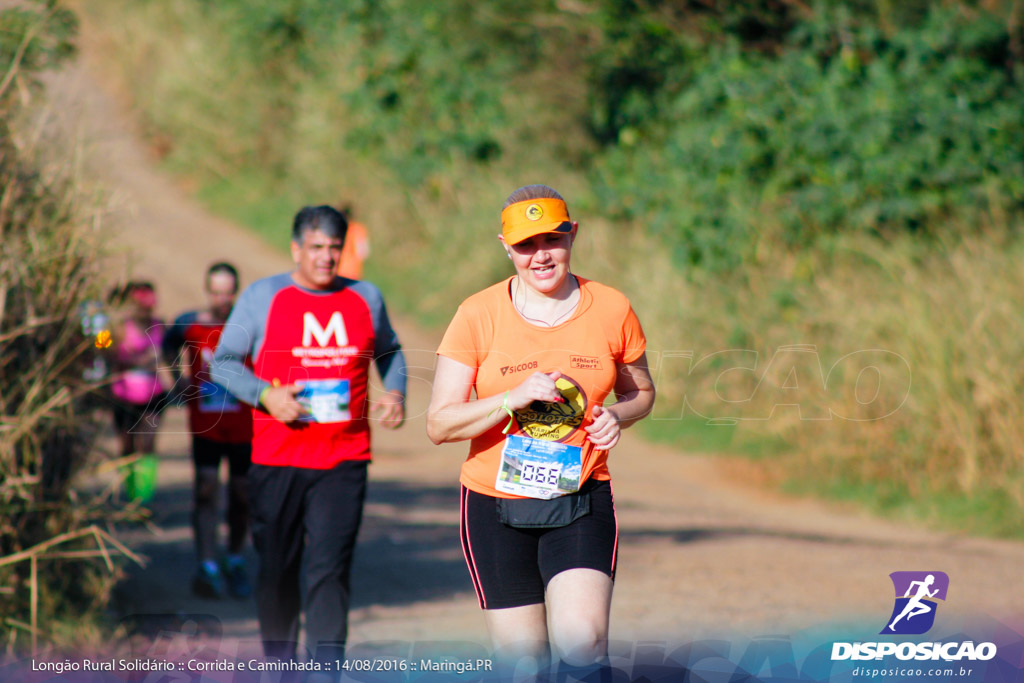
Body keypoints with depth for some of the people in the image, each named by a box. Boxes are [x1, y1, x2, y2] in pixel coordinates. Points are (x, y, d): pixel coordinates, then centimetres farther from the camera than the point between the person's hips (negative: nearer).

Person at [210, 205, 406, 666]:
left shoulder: (366, 298, 10)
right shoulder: (262, 297, 2)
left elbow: (389, 352, 26)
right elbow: (224, 361, 4)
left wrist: (395, 391, 7)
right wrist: (265, 395, -12)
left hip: (344, 460, 0)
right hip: (277, 459, 0)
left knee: (329, 569, -10)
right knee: (277, 570, 7)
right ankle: (279, 663, 26)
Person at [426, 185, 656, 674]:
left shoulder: (611, 309, 2)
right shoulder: (478, 316, -4)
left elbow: (640, 391, 19)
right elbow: (439, 424, -5)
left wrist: (617, 416, -4)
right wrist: (515, 398, -19)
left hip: (583, 504, 0)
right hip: (495, 504, 0)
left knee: (582, 642, -21)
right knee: (522, 658, 0)